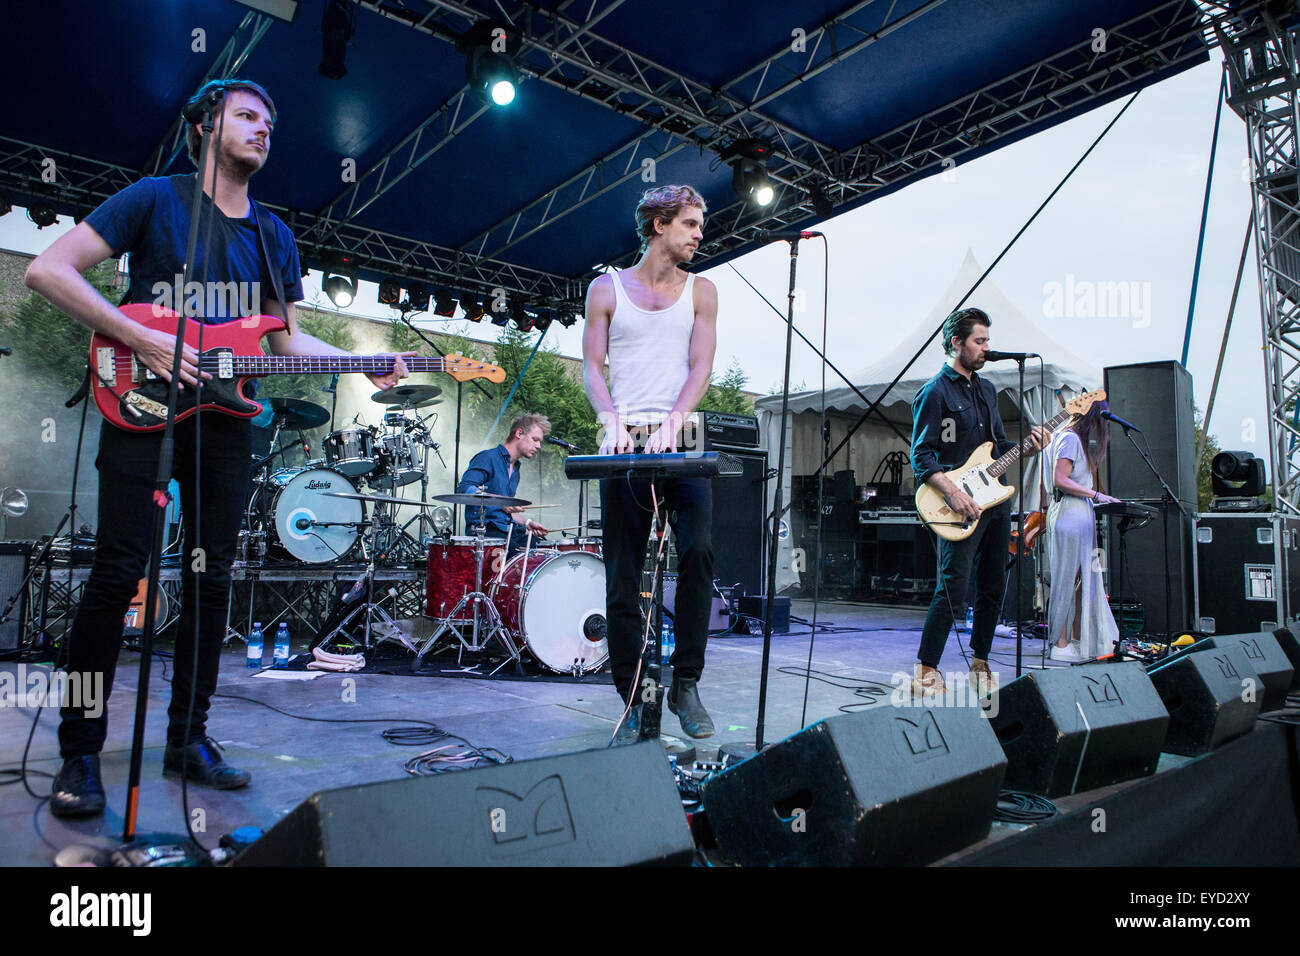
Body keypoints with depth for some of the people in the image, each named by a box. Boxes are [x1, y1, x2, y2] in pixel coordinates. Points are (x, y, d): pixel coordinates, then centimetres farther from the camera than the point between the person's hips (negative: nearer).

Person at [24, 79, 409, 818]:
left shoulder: (273, 236, 16)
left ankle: (189, 737, 17)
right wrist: (143, 339, -15)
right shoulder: (156, 199, 1)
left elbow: (288, 340, 15)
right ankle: (80, 751, 6)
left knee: (213, 577, 5)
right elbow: (47, 270, -5)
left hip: (224, 417, 5)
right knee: (119, 569, -7)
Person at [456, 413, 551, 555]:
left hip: (509, 531, 8)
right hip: (485, 529, -8)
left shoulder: (515, 470, 23)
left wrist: (527, 522, 13)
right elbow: (463, 489, -17)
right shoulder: (488, 458, -4)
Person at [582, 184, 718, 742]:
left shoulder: (700, 291, 14)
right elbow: (592, 366, 4)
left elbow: (701, 366, 2)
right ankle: (633, 701, 11)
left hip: (681, 445, 1)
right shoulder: (607, 289, 12)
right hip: (624, 447, 0)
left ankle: (686, 684, -3)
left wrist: (672, 422, -15)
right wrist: (611, 419, -15)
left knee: (698, 551, -18)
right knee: (622, 577, 0)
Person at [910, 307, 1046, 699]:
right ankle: (925, 672, -2)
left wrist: (1026, 447, 3)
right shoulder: (935, 392, -7)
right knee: (954, 589, -11)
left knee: (993, 586, 11)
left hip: (996, 498, 8)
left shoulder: (987, 388, 18)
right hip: (961, 506, -8)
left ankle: (980, 665, 23)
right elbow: (921, 456, -12)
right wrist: (953, 493, -22)